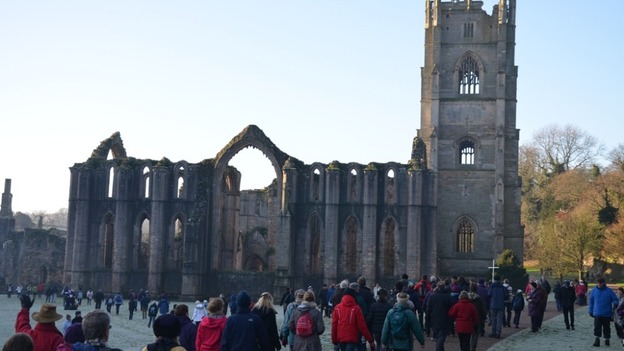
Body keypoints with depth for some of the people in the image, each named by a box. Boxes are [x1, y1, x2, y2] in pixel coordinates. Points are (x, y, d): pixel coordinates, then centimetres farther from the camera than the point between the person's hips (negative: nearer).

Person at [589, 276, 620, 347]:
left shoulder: (609, 291, -3)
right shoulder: (594, 290, 3)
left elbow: (615, 299, -1)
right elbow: (591, 301, 9)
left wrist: (615, 304, -24)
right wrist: (591, 311, 6)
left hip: (607, 314, -1)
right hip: (597, 313, 1)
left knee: (606, 327, 10)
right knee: (597, 327, -7)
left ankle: (607, 339, 24)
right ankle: (597, 340, -5)